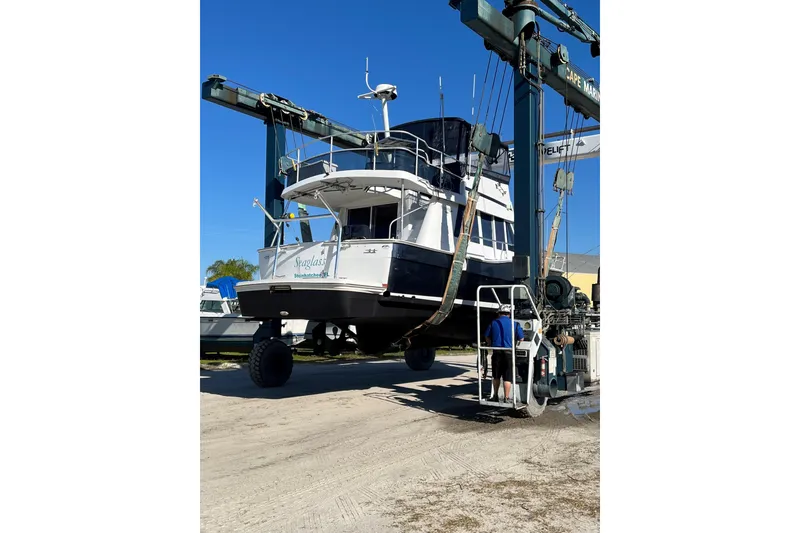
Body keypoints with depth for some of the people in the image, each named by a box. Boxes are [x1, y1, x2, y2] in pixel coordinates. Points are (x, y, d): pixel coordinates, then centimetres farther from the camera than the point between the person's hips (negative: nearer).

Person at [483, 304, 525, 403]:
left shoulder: (494, 323, 4)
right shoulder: (514, 324, -1)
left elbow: (487, 337, 12)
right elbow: (521, 338, 5)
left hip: (496, 352, 2)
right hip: (508, 352, -2)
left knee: (496, 376, 15)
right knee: (507, 377, 3)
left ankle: (495, 396, 24)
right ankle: (507, 398, 5)